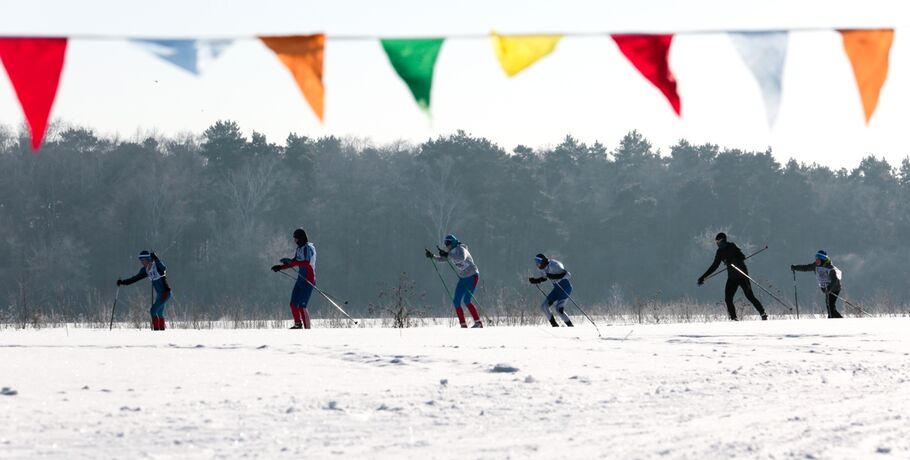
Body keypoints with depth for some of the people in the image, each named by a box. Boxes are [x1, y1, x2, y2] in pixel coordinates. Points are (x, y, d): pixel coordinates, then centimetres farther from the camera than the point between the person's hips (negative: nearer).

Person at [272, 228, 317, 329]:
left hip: (309, 280, -9)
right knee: (293, 304, 12)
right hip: (301, 279, 9)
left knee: (301, 306, -14)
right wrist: (280, 267, 16)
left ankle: (308, 329, -11)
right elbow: (294, 262, 23)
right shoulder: (299, 248, 13)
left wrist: (290, 262, -32)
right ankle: (298, 324, 32)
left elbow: (307, 263, -29)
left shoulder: (308, 248, -15)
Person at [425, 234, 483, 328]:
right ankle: (463, 325, 2)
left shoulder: (460, 249, -19)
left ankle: (478, 322, -13)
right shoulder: (451, 252, 7)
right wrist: (432, 256, 2)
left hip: (472, 276, -9)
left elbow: (461, 258, -40)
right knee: (456, 302, -1)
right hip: (463, 278, 9)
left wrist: (447, 255, -39)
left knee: (467, 300, -19)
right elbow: (441, 259, 19)